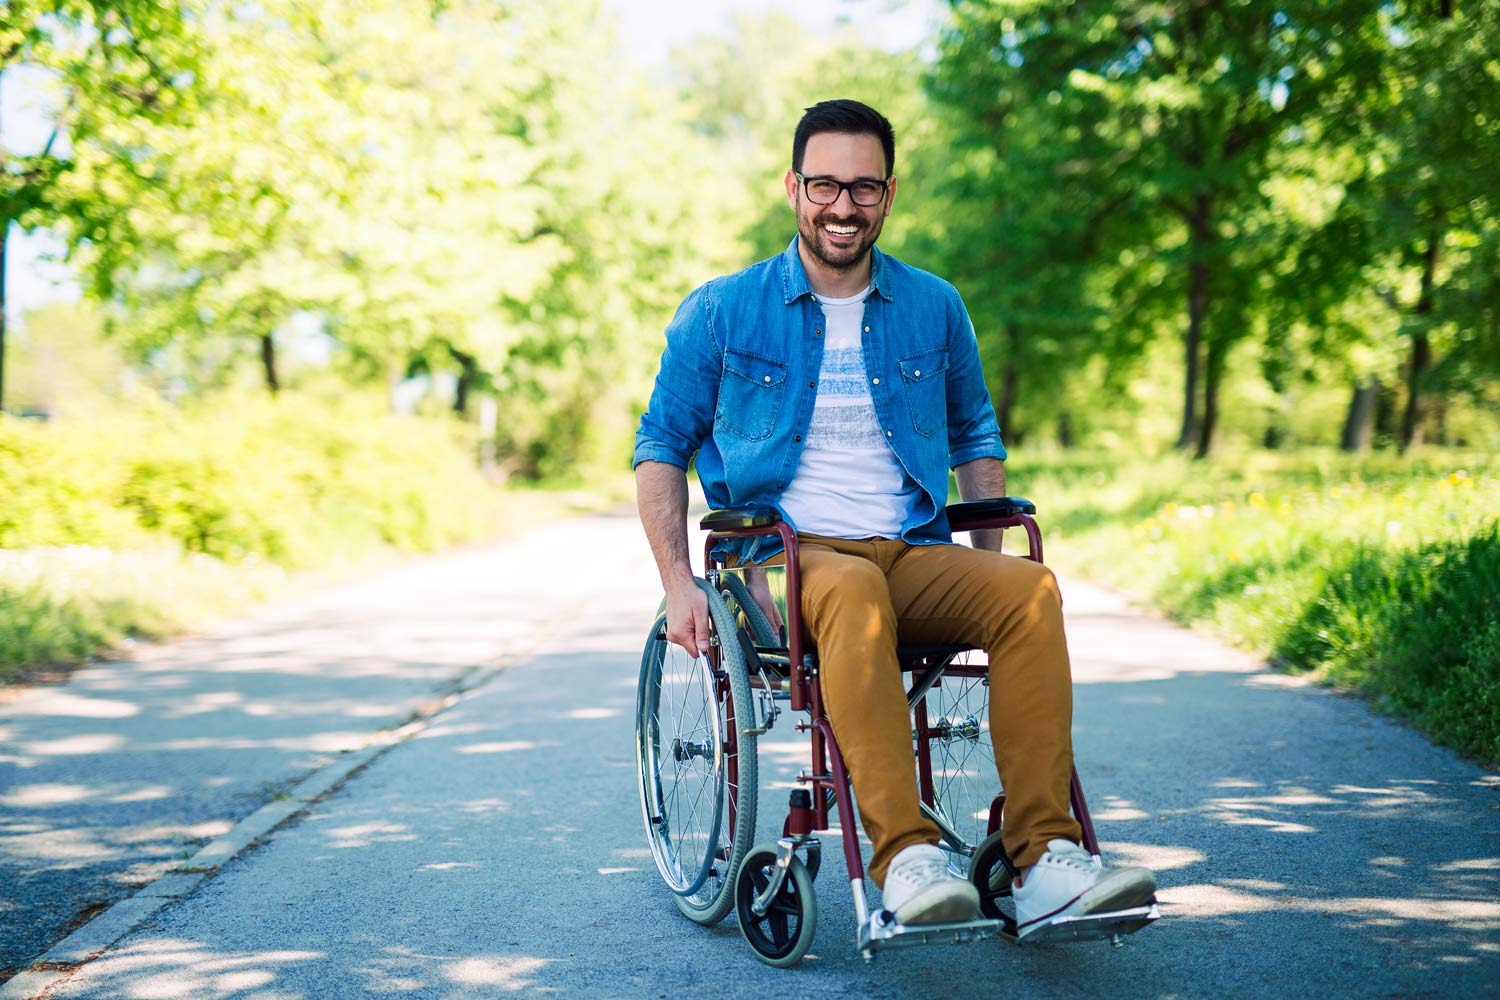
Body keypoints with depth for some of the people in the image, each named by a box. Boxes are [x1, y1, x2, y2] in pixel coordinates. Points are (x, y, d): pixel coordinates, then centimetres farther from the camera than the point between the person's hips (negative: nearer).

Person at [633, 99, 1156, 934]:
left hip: (912, 553, 3)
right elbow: (661, 447, 9)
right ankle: (905, 854, -43)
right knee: (854, 590, -39)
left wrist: (988, 570, 12)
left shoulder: (935, 308, 13)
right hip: (783, 556, -3)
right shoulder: (722, 313, 5)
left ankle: (1043, 857, -31)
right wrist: (679, 584, -3)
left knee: (1029, 587, -28)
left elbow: (976, 437, 24)